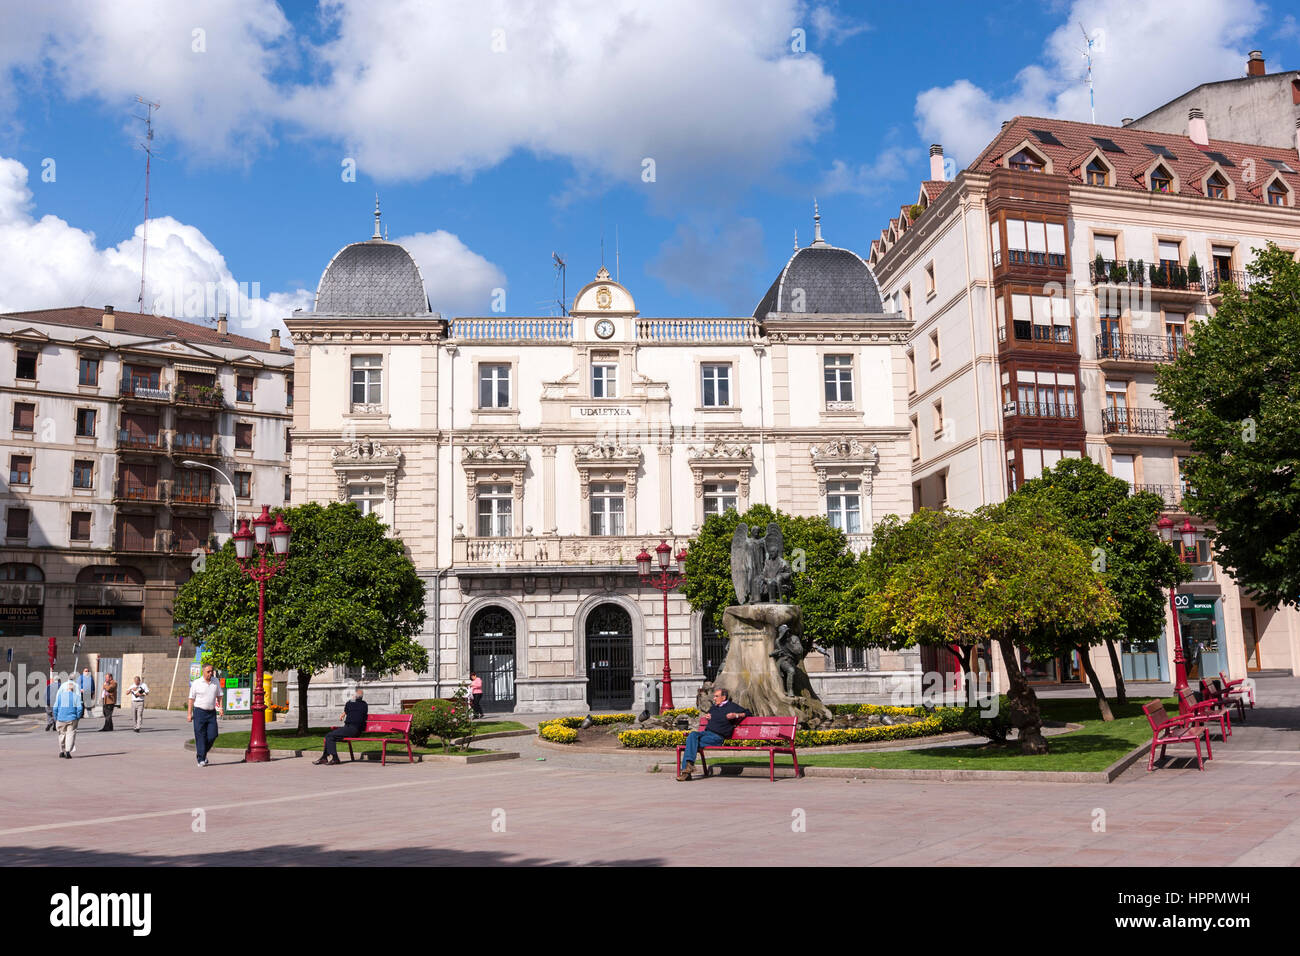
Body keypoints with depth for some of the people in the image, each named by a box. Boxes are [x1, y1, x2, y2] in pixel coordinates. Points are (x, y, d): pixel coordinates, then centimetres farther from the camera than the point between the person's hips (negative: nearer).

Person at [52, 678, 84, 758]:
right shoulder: (76, 696, -2)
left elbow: (55, 707, 0)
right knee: (70, 734, 0)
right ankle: (68, 750, -16)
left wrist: (55, 718, 9)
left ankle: (61, 751, 25)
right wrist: (78, 717, 5)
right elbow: (79, 708, -8)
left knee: (62, 734, 17)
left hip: (61, 718, 2)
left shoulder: (60, 695, 2)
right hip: (72, 718, -2)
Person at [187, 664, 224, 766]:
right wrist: (189, 713, -4)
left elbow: (219, 695, 15)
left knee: (212, 735, -2)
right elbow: (191, 699, 0)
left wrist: (220, 708, 2)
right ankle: (201, 759, 1)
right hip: (199, 712, -3)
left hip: (212, 712, 3)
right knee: (200, 736, -4)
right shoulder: (196, 683, -2)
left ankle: (203, 752, 22)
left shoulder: (216, 681, 8)